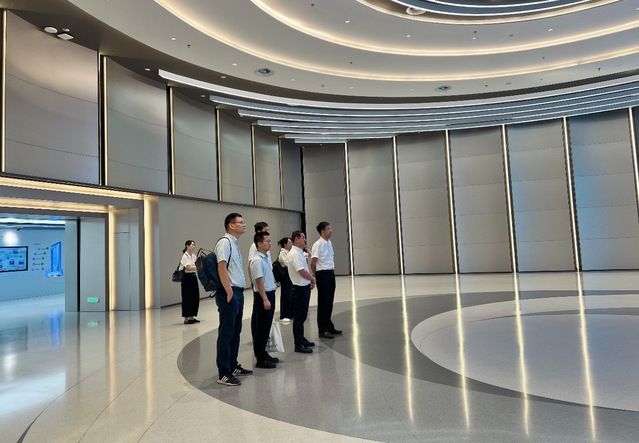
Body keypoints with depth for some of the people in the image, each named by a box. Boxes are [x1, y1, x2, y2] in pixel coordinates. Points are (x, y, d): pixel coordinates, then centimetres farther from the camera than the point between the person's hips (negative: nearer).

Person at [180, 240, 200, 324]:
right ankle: (186, 318, 4)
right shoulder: (185, 256, -11)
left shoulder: (194, 256, 11)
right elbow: (188, 267, -23)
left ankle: (192, 317, 17)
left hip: (194, 277, 8)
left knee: (195, 297, 8)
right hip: (187, 277, -8)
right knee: (187, 298, -3)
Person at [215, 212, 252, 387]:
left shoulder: (235, 243, 17)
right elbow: (221, 267, -20)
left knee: (235, 331, 16)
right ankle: (223, 373, 3)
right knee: (226, 333, -4)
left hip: (238, 292, 10)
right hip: (229, 293, -10)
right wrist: (229, 291, -22)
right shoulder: (225, 242, -11)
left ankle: (233, 366, 28)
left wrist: (238, 292, 15)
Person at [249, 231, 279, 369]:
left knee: (266, 327, 16)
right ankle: (260, 359, 7)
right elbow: (259, 280, -21)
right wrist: (265, 299, -22)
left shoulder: (265, 257, 11)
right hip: (262, 295, -9)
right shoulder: (257, 260, -18)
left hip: (270, 294, 9)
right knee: (261, 328, -1)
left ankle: (263, 353, 27)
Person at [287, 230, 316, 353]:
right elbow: (302, 271, -22)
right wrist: (313, 279, -7)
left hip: (304, 287, 10)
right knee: (299, 317, -2)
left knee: (302, 316, 18)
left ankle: (301, 339, 31)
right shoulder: (294, 253, -18)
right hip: (300, 288, -10)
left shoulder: (299, 253, 14)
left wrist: (310, 281, 10)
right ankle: (299, 345, 5)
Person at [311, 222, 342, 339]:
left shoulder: (329, 243, 10)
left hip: (331, 273, 8)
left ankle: (329, 326, 27)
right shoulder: (318, 244, -16)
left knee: (329, 301, 15)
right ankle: (322, 330, 8)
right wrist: (316, 275, -4)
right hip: (323, 274, -8)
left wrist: (332, 269, 12)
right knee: (323, 302, -1)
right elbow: (313, 262, -17)